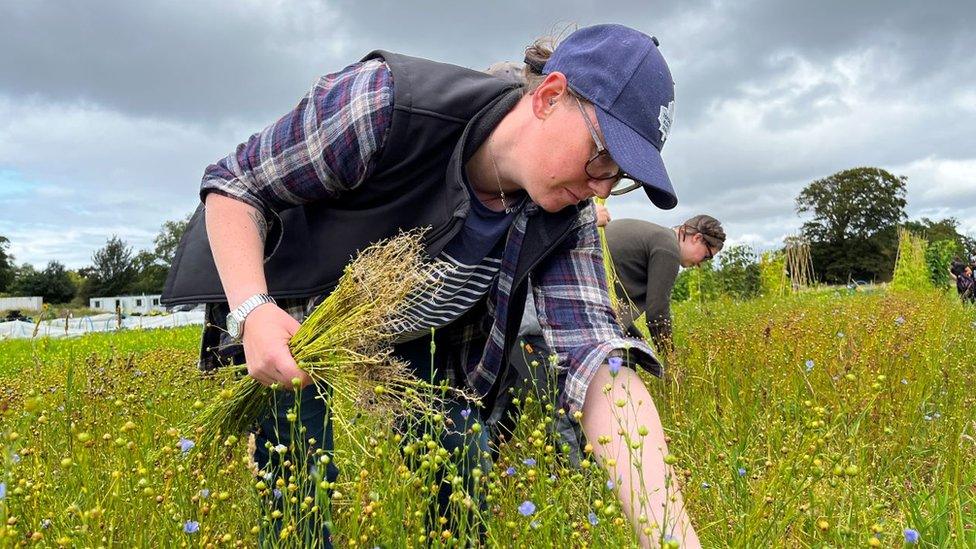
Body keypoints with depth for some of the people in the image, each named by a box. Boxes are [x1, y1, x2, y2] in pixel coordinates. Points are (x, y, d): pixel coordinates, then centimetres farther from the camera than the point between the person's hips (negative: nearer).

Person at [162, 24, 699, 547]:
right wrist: (252, 310, -36)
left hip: (422, 353, 4)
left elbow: (600, 366, -26)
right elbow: (234, 184, -19)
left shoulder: (565, 218, -19)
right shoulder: (387, 105, -33)